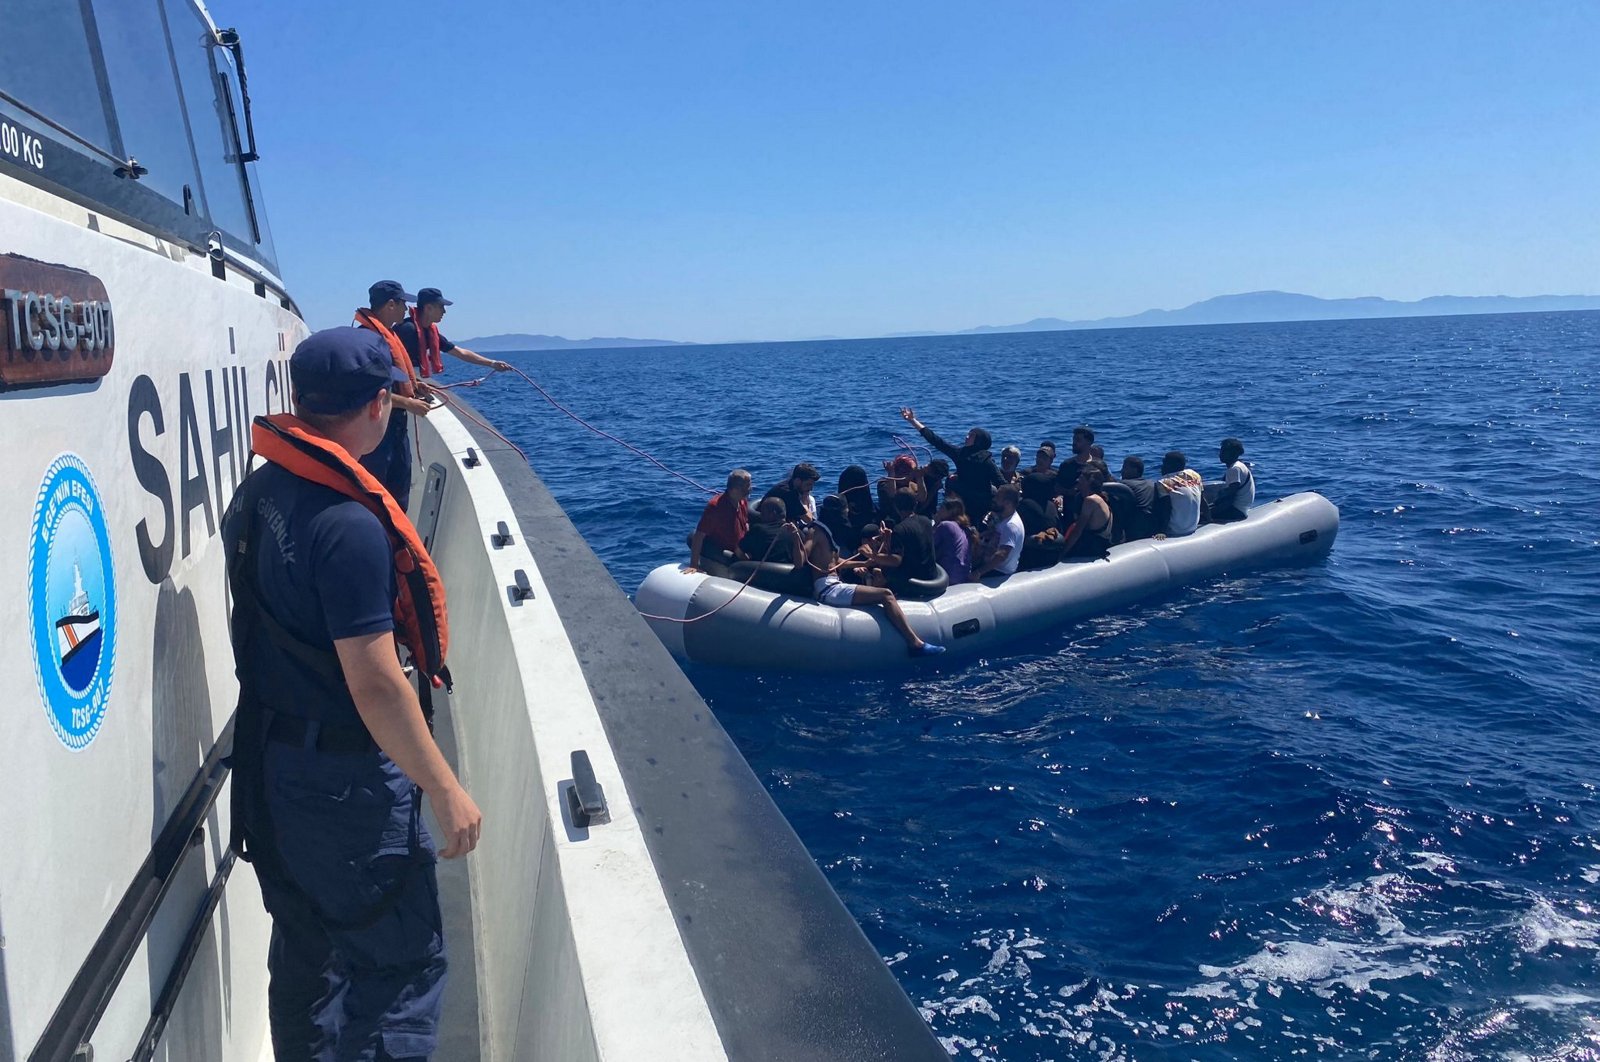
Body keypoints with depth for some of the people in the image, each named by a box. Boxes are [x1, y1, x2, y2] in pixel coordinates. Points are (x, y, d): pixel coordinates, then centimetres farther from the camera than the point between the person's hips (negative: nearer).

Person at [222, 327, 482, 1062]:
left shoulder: (258, 492, 2)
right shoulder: (349, 526, -26)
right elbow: (374, 684, -26)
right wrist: (445, 790, -18)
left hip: (270, 760, 9)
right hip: (345, 778, -9)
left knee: (304, 950, 23)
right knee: (402, 966, 4)